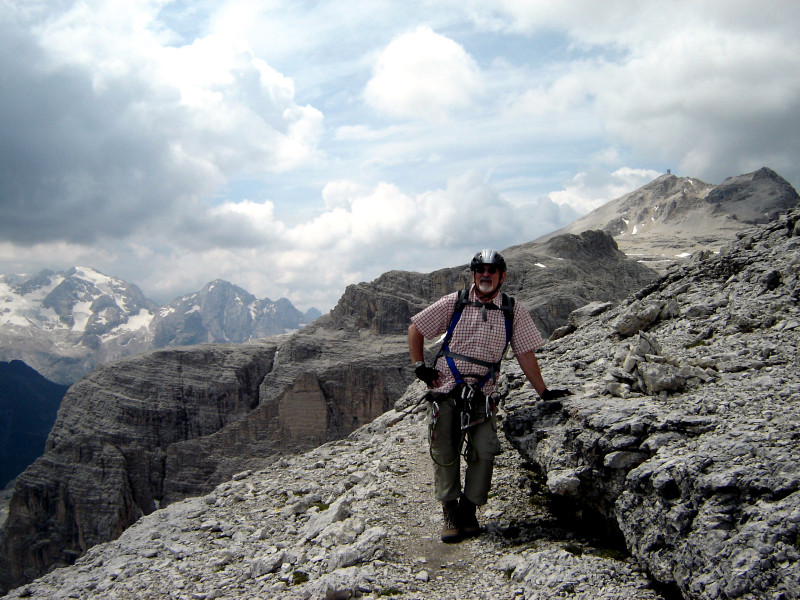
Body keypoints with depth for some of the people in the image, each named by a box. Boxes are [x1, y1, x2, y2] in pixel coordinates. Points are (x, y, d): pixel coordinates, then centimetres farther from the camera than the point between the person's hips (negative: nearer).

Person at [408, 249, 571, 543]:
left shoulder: (513, 311, 3)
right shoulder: (454, 303, 2)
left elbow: (525, 355, 6)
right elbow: (415, 329, 10)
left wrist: (544, 392, 2)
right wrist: (420, 367, 2)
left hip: (481, 395, 0)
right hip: (445, 389, 0)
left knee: (485, 452, -13)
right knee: (445, 454, 0)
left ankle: (469, 512, 5)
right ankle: (450, 515, 14)